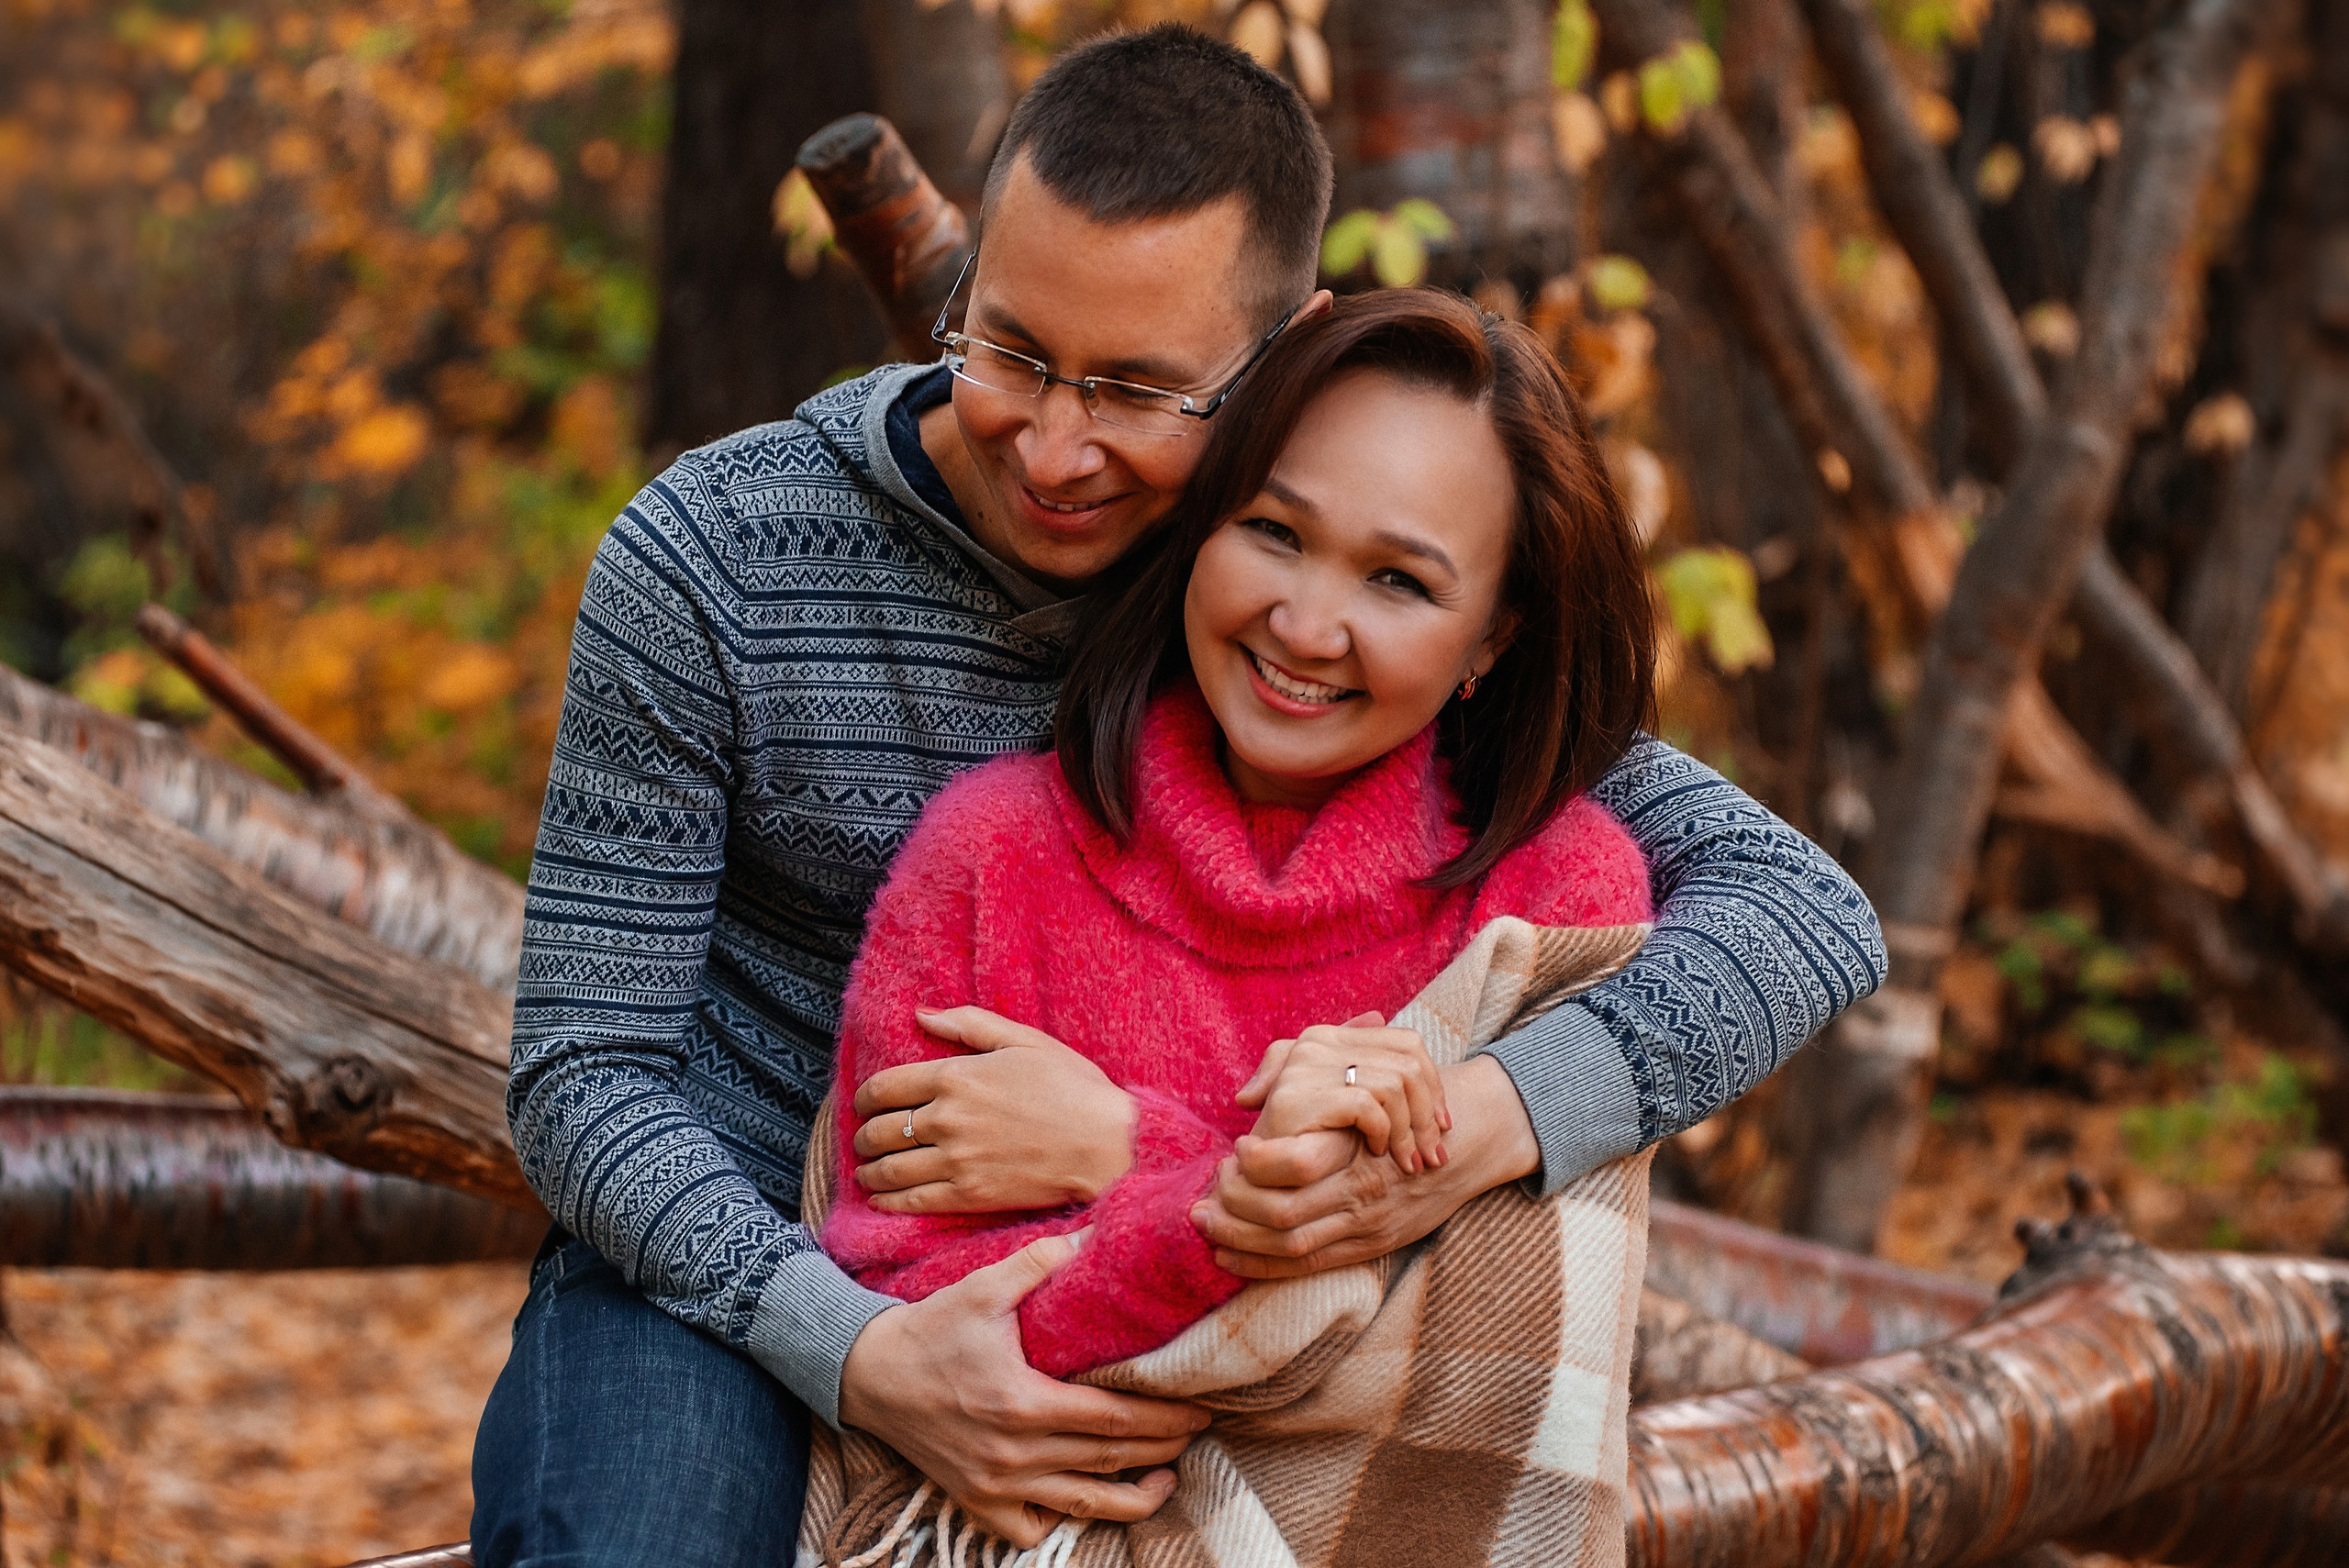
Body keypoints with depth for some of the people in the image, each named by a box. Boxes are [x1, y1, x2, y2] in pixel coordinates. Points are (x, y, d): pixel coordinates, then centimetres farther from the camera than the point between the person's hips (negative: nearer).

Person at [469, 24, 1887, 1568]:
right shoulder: (712, 562, -14)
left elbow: (1807, 914, -13)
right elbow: (588, 1078, -10)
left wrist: (1476, 1126, -33)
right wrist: (863, 1354, -29)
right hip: (721, 1277, -3)